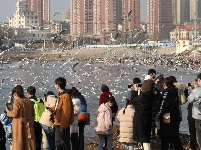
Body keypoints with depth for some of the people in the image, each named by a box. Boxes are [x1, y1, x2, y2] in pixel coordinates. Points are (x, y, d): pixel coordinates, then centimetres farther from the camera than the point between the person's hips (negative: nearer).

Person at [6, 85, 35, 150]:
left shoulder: (17, 102, -11)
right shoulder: (29, 102, 8)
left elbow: (15, 114, -16)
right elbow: (33, 114, 11)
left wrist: (8, 112, 2)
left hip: (19, 126, -6)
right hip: (28, 126, 6)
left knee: (18, 143, 0)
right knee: (29, 143, 9)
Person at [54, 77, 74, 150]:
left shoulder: (65, 96, -15)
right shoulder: (60, 95, 15)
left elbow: (66, 113, -19)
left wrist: (63, 126, -21)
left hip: (63, 125, -10)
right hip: (58, 124, 10)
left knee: (65, 144, -5)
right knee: (58, 144, 15)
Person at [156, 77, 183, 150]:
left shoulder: (167, 92, -16)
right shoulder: (175, 91, 7)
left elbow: (163, 105, -20)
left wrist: (158, 116, -14)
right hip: (176, 117, 8)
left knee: (164, 137, -1)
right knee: (175, 136, 15)